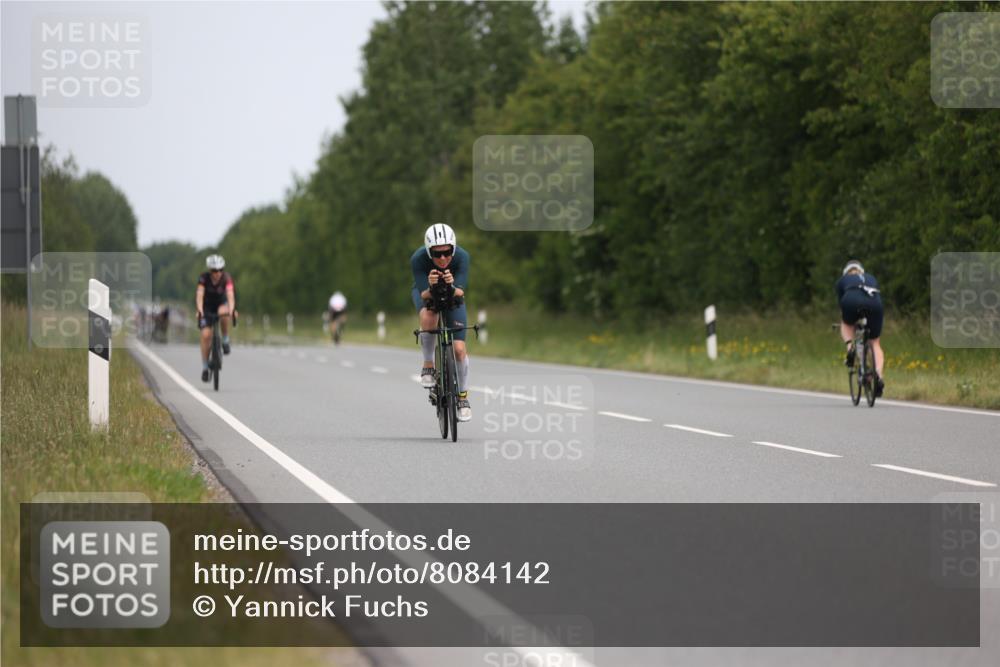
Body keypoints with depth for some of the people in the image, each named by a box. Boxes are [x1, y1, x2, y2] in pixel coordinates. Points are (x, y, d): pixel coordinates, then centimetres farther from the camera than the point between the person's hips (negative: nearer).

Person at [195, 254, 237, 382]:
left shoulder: (226, 278, -24)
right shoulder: (204, 278, -25)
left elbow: (230, 295, -36)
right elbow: (199, 295, -36)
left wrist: (232, 309, -54)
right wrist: (200, 311, -52)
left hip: (221, 303, 0)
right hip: (207, 306, 0)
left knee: (223, 312, -37)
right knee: (206, 335, -15)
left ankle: (225, 340, -14)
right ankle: (205, 368, -2)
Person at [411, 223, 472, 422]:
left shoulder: (461, 257, -32)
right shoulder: (418, 258, -34)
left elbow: (460, 292, -36)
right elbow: (424, 294, -34)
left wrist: (452, 287, -57)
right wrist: (431, 288, -56)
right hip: (426, 292, -1)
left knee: (459, 349, -9)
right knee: (428, 319, -36)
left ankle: (463, 397, 10)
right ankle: (428, 365, -13)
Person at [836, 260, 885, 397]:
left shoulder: (842, 280, 34)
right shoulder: (871, 278, 39)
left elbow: (841, 304, 35)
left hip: (853, 301, -1)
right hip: (874, 303, 2)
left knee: (846, 324, 34)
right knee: (875, 343, 14)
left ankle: (850, 347, 5)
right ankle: (879, 375, -8)